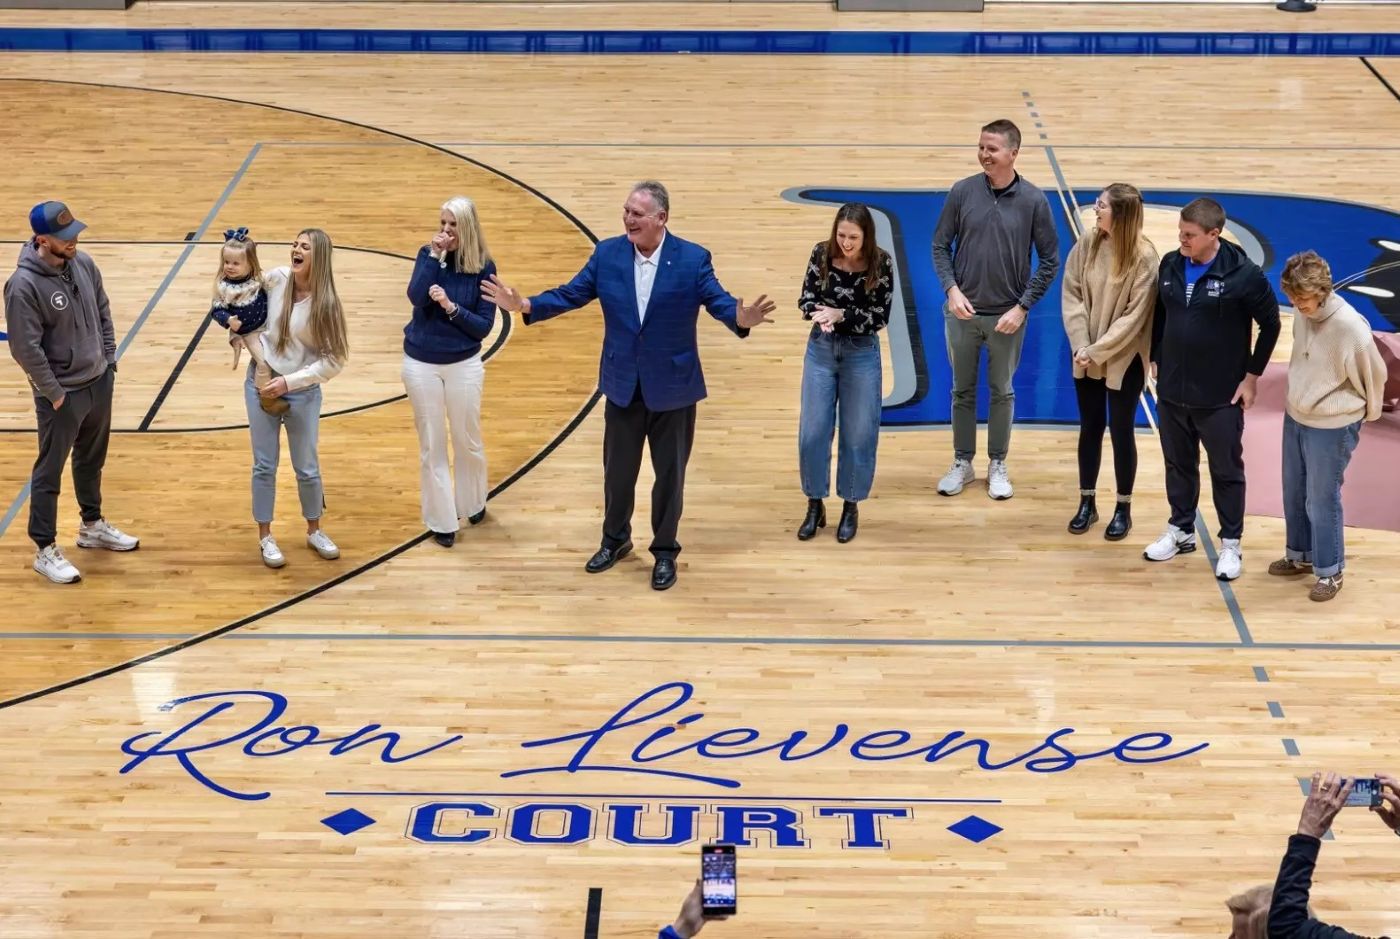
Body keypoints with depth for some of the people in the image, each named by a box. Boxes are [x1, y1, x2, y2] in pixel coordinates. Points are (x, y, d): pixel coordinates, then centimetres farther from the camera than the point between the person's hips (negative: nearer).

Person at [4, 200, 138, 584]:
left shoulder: (83, 264, -4)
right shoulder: (24, 285, -25)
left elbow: (103, 312, 11)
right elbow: (25, 348, -22)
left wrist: (109, 360, 7)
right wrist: (54, 393, -17)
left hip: (99, 383, 7)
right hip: (62, 395, -7)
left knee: (92, 460, 24)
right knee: (49, 472, 5)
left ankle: (92, 526, 42)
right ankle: (45, 550, 16)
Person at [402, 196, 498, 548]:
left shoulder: (483, 267, -8)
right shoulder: (428, 254, -4)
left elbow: (484, 326, -10)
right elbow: (416, 297, -21)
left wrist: (451, 306, -23)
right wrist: (434, 256, -23)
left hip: (464, 365, -1)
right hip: (421, 364, 1)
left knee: (468, 441, 13)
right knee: (431, 446, 8)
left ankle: (473, 504, 37)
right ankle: (441, 520, 19)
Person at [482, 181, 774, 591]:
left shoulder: (693, 259, -13)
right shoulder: (607, 253, -5)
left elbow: (719, 301, -16)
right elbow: (570, 295, -2)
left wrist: (741, 318, -39)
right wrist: (525, 305, -16)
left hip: (672, 387, -2)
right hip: (623, 385, 3)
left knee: (669, 472, 10)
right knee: (617, 468, 16)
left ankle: (665, 551, 27)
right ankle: (615, 540, 38)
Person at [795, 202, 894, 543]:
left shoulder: (881, 263, -14)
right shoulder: (822, 253, -9)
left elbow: (880, 317, -13)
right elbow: (805, 300, -4)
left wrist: (840, 314, -25)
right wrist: (820, 313, -26)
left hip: (862, 354, -2)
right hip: (821, 349, 2)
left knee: (858, 435, 6)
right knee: (812, 432, 4)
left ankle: (850, 507, 22)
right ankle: (815, 506, 19)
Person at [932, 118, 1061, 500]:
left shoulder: (1033, 200, -10)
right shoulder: (962, 192, -7)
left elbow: (1049, 260, -4)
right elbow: (941, 245, 1)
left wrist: (1023, 306, -10)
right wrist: (951, 289, -13)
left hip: (1007, 316, -1)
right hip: (963, 311, 1)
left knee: (1002, 392, 13)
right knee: (963, 390, 13)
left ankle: (998, 465, 28)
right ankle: (962, 463, 28)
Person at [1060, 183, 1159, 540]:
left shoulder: (1144, 258, -18)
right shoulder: (1087, 244, -6)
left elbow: (1134, 317, -17)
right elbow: (1072, 293, -4)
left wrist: (1098, 350, -18)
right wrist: (1081, 345, -13)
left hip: (1124, 359, -4)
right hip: (1086, 356, 4)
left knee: (1121, 432, 7)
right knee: (1090, 428, 14)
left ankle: (1123, 509, 21)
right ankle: (1087, 503, 28)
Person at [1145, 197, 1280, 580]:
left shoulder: (1243, 274, -18)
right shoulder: (1170, 265, -3)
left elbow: (1271, 325, -8)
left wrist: (1252, 375, -7)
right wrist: (1156, 359, 10)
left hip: (1221, 395, -5)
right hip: (1172, 390, 5)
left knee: (1226, 470, 9)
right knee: (1178, 464, 18)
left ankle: (1231, 543, 22)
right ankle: (1181, 530, 36)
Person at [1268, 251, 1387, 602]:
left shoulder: (1350, 327, -26)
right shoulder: (1302, 314, -6)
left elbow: (1374, 375, -11)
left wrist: (1366, 414, 4)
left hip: (1332, 429, -7)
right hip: (1295, 418, 7)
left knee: (1321, 501, 2)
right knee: (1293, 495, 18)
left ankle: (1329, 571, 19)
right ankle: (1300, 556, 38)